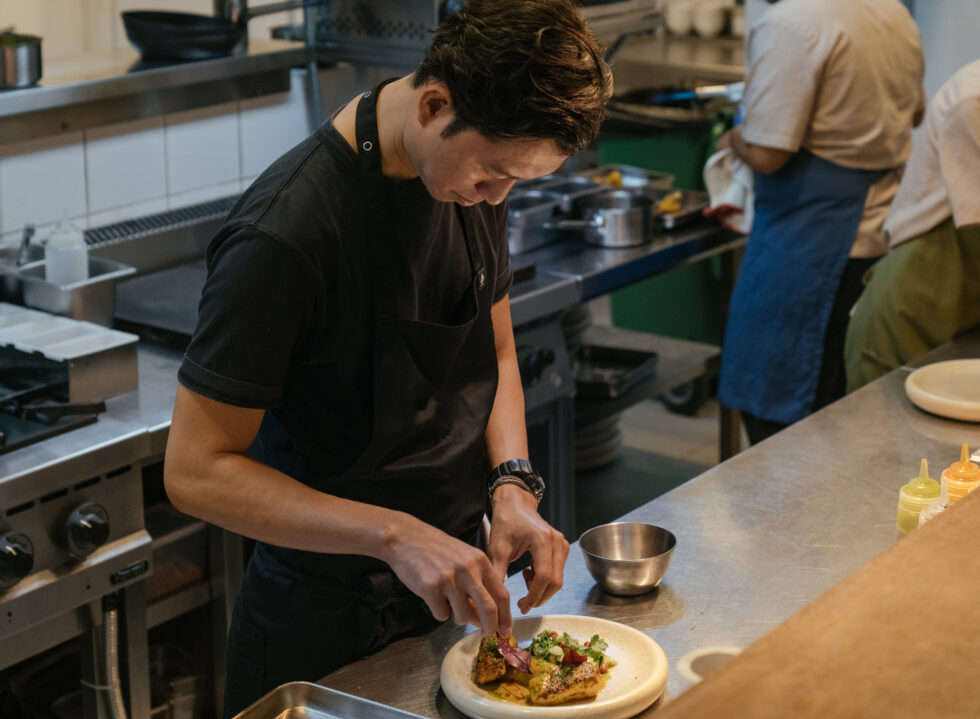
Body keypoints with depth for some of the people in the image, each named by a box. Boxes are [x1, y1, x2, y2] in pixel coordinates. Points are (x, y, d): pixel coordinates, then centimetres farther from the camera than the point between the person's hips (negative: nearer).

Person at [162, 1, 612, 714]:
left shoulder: (477, 177, -6)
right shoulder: (283, 235, -28)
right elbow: (196, 470, -25)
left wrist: (512, 486, -9)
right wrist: (394, 535, -32)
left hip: (453, 581, 7)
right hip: (328, 621, -6)